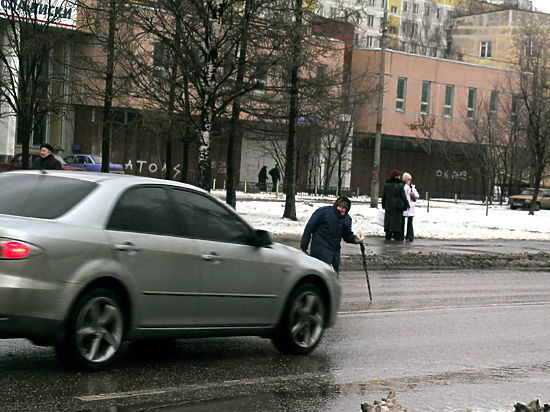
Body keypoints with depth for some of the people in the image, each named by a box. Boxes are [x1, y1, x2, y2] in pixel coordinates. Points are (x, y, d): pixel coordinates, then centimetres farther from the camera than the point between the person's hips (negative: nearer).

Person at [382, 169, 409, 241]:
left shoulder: (386, 184, 5)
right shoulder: (400, 185, -8)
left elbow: (384, 196, 11)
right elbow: (403, 196, -6)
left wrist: (383, 205, 19)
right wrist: (407, 205, 3)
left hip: (388, 206, 4)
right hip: (398, 206, -4)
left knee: (388, 220, 8)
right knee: (397, 221, 1)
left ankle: (388, 236, 9)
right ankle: (397, 236, 0)